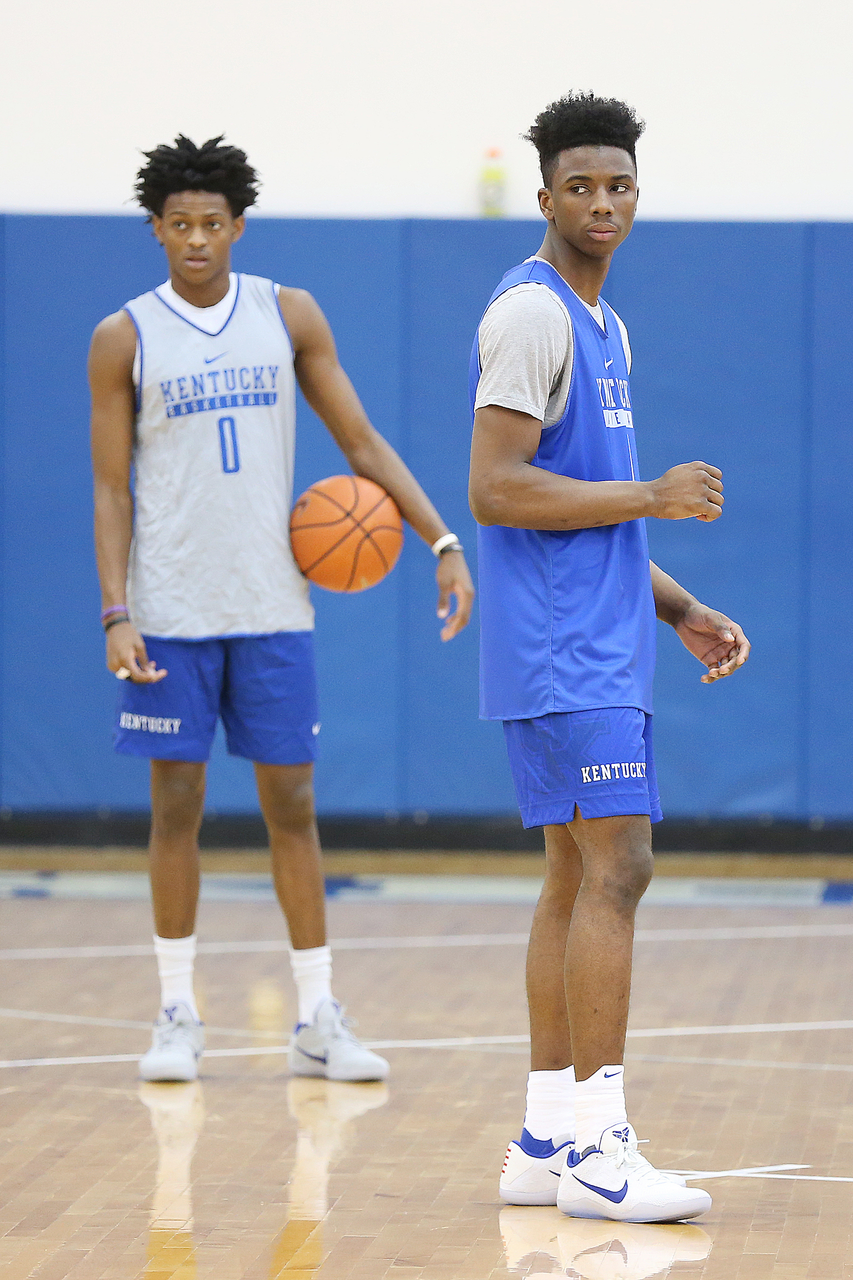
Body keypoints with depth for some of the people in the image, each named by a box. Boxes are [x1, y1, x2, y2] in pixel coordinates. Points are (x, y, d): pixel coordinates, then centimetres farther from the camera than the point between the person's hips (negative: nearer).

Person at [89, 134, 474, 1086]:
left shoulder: (289, 317, 5)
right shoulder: (124, 339, 1)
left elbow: (362, 443, 6)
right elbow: (111, 489, 1)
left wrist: (443, 542, -5)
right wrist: (116, 614, -10)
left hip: (273, 606, 1)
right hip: (171, 612, -1)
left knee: (291, 803, 3)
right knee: (176, 804, 2)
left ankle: (318, 1021, 7)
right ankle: (177, 1016, 11)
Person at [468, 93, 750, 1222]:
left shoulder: (603, 325, 20)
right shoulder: (531, 314, -11)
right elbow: (496, 492, -20)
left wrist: (681, 610, 16)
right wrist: (653, 496, -16)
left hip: (600, 648, 10)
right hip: (560, 657, -10)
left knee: (579, 879, 9)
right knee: (615, 870, -14)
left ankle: (545, 1145, 12)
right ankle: (597, 1151, -14)